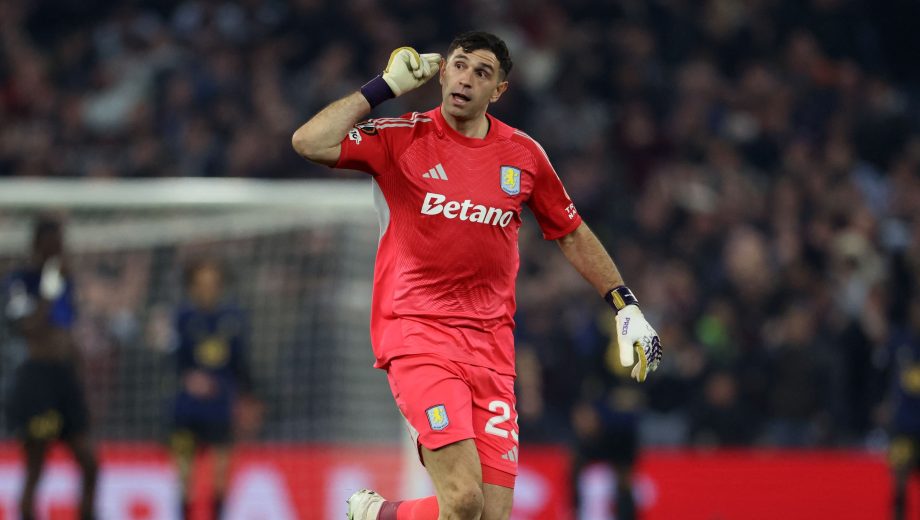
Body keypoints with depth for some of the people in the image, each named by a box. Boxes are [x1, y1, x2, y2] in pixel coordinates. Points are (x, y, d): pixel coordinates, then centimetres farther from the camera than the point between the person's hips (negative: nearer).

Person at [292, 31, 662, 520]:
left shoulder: (524, 154, 10)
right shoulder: (402, 138, 0)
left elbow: (572, 235, 23)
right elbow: (310, 143, -15)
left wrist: (625, 306, 19)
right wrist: (384, 86, -9)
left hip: (491, 346, 5)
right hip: (417, 333, -4)